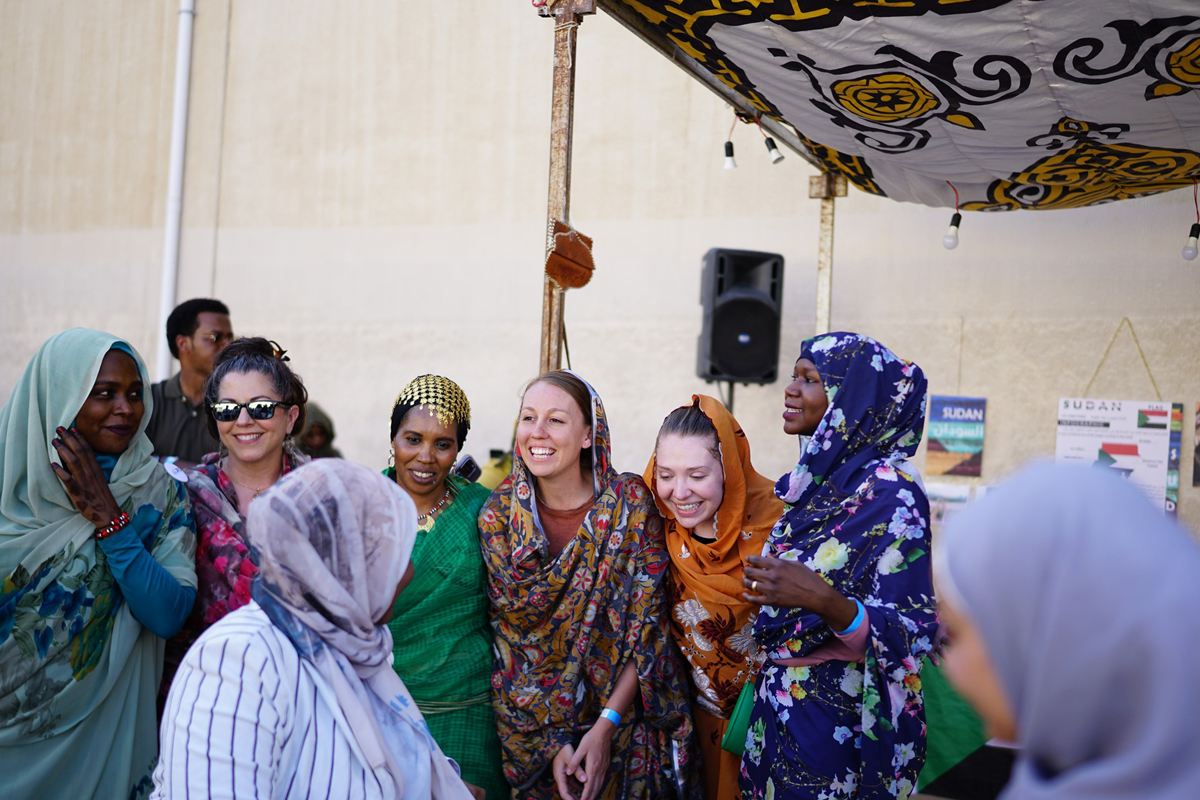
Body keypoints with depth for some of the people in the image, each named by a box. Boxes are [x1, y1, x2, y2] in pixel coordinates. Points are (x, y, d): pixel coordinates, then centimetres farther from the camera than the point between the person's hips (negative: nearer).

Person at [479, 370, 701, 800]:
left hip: (623, 719, -1)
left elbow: (648, 626, -11)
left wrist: (606, 725, -16)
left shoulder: (631, 502, -13)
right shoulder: (499, 515, -8)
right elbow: (506, 639, -7)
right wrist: (551, 743, -12)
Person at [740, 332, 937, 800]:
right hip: (779, 704, 7)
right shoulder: (813, 478, 5)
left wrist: (825, 602, -34)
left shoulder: (889, 493, -17)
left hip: (837, 720, -7)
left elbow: (912, 632, -23)